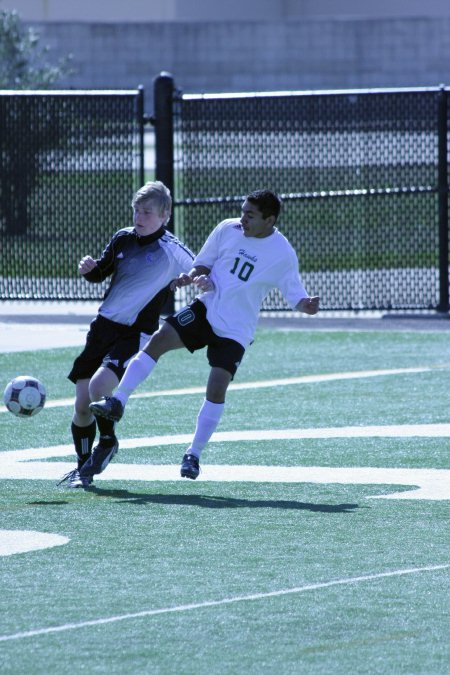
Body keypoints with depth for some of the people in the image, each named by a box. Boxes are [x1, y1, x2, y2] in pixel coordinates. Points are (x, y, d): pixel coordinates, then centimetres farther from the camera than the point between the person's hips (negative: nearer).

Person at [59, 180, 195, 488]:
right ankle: (83, 467, 22)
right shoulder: (123, 238, 6)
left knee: (98, 387, -26)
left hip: (137, 334, -6)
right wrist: (90, 269, -5)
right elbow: (100, 274, 18)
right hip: (104, 324, 6)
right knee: (81, 404, 3)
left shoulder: (173, 251, -10)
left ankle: (108, 442, 3)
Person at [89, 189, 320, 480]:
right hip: (205, 309, 3)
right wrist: (193, 276, -13)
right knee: (159, 339, -18)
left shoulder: (283, 254, -10)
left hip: (235, 331, -3)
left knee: (217, 388, -13)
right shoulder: (228, 229, -1)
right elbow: (204, 264, 10)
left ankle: (194, 454, 5)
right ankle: (118, 403, -13)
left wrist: (307, 304, -28)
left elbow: (296, 295, -5)